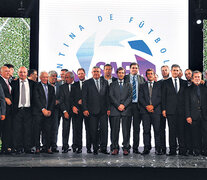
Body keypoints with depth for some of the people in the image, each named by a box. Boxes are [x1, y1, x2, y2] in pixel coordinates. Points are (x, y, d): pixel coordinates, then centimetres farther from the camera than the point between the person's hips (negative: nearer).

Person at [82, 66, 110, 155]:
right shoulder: (87, 83, 4)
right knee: (93, 131, 3)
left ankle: (103, 148, 8)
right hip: (92, 111, -2)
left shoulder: (105, 82, 11)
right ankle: (95, 148, 13)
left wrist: (108, 108, 4)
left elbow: (107, 96, 10)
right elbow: (84, 97, 1)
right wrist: (85, 109, -7)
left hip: (103, 111, 2)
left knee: (104, 129, 0)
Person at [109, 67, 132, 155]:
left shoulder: (128, 84, 15)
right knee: (114, 130, -2)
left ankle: (125, 148, 4)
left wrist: (124, 105, -10)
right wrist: (118, 105, -10)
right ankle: (115, 148, 4)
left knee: (126, 130, -1)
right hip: (115, 110, 0)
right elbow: (111, 96, 3)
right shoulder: (112, 84, 14)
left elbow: (130, 96, 4)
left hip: (126, 110, 0)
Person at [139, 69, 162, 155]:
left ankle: (158, 149, 1)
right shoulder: (142, 86, 16)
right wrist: (146, 106, -9)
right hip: (145, 110, 1)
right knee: (146, 130, -1)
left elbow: (160, 97, 2)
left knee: (157, 130, -4)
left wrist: (153, 105, -9)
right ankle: (147, 148, 4)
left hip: (156, 110, -1)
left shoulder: (159, 85, 12)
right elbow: (140, 98, 6)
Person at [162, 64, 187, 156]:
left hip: (181, 110, 1)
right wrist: (163, 109, -3)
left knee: (181, 130, 1)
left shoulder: (184, 82, 12)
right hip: (170, 110, -1)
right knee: (172, 130, 0)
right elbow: (163, 96, 5)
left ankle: (182, 150, 6)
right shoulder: (166, 82, 8)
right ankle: (172, 150, 5)